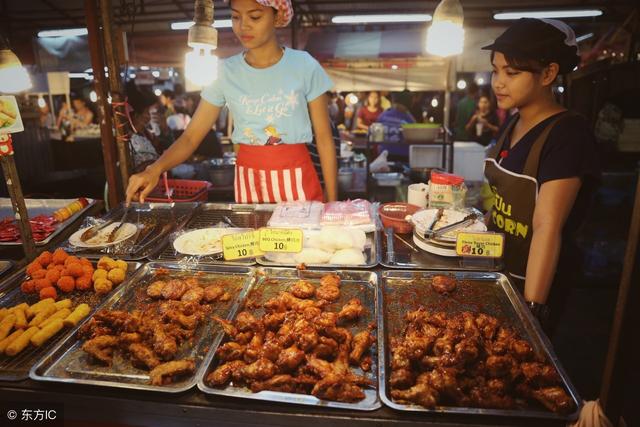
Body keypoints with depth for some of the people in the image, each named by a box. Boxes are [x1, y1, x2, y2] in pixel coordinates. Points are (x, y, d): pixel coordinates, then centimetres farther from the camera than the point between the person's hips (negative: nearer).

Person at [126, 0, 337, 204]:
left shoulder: (304, 66, -7)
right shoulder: (226, 72, -1)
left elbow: (324, 139, -3)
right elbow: (191, 136, -3)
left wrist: (332, 203, -5)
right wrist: (155, 169, -22)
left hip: (297, 180, -2)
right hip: (248, 181, 2)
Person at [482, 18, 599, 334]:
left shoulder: (568, 134, -20)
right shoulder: (512, 124, 4)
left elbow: (547, 227, -26)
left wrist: (531, 307, -27)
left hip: (533, 279, -7)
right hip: (498, 268, 7)